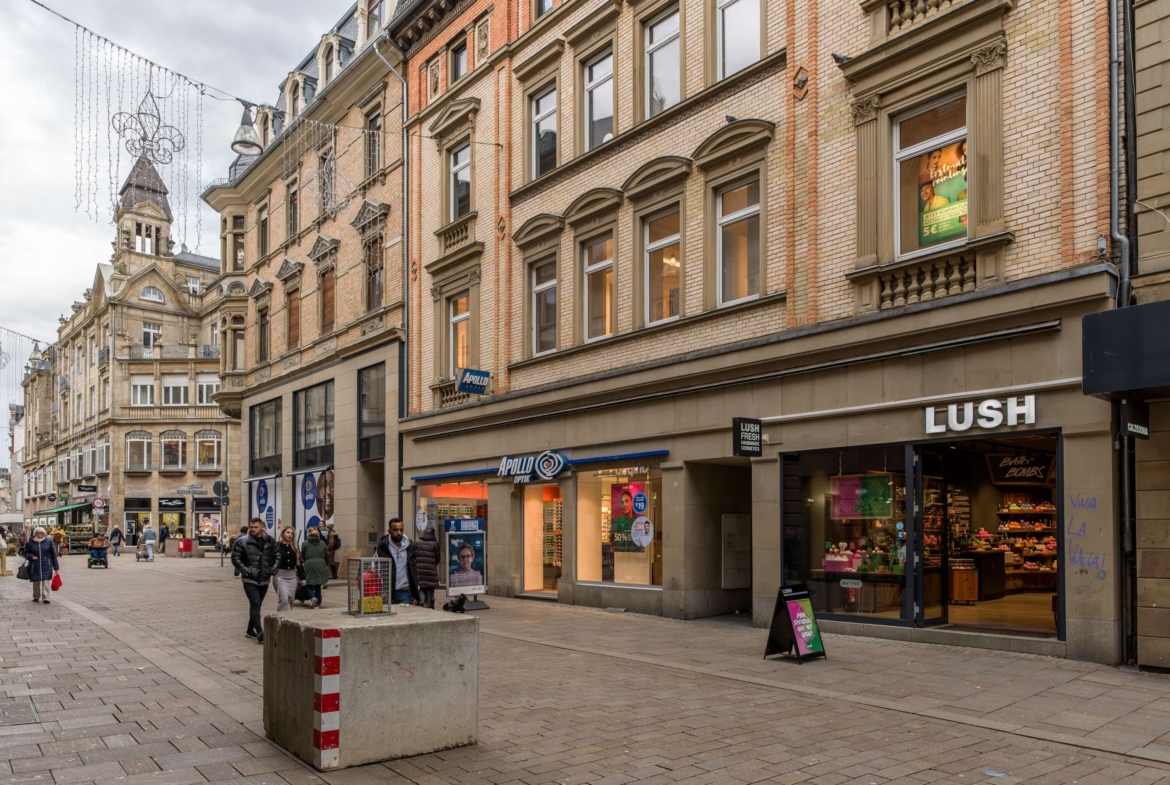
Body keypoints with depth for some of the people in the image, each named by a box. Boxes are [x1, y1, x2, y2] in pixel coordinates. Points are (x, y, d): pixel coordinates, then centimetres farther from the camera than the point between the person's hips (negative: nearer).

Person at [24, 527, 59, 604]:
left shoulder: (48, 542, 3)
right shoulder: (30, 543, 3)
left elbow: (53, 554, 7)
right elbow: (26, 553, 10)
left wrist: (56, 567, 6)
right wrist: (31, 556, -14)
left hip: (46, 566, -1)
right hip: (35, 566, 1)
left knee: (46, 582, -8)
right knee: (36, 582, 11)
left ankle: (45, 598, -7)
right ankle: (36, 597, 28)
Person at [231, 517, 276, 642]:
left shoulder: (270, 541, 3)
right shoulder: (242, 541, -7)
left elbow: (277, 557, 13)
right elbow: (235, 558, -6)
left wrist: (272, 569, 0)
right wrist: (246, 571, -14)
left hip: (264, 580, 4)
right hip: (249, 579, -4)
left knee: (256, 605, 15)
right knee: (255, 604, -16)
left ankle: (250, 630, 29)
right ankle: (259, 632, -21)